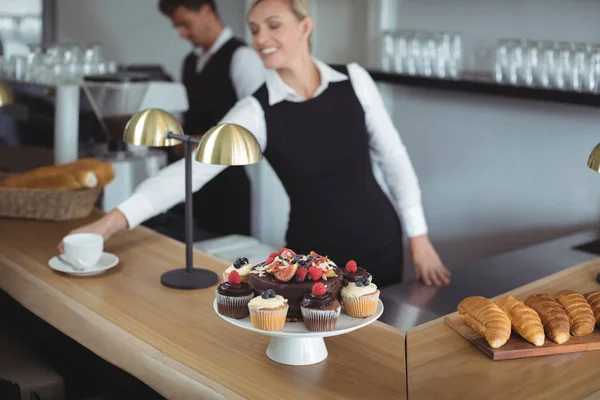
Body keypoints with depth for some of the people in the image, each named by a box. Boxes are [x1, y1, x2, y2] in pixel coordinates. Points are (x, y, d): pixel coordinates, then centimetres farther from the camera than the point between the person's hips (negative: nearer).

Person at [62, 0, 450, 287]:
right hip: (315, 253, -1)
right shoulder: (257, 111, -13)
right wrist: (114, 220, -33)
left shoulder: (354, 80, -8)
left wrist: (419, 238, 0)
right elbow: (193, 169, -22)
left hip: (381, 242, 2)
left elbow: (393, 156, 0)